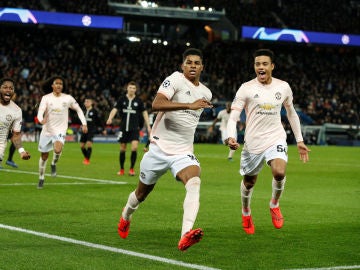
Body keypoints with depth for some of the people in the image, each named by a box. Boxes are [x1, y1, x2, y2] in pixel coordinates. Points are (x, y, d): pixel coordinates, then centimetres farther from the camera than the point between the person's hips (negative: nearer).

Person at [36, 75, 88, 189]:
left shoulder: (68, 98, -2)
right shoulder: (46, 98, -5)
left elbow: (78, 109, 11)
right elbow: (40, 112, -18)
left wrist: (84, 123, 2)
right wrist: (41, 120, -40)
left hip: (60, 130, -1)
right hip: (47, 130, 1)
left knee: (58, 149, -30)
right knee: (44, 156, 10)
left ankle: (54, 164, 2)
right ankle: (41, 178, 32)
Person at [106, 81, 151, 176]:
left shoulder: (138, 101, 2)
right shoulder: (122, 99, 2)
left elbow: (144, 113, 8)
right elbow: (115, 109, -6)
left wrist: (148, 126, 4)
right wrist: (110, 118, -26)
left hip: (134, 128, -1)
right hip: (123, 128, 1)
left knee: (134, 148, -16)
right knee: (122, 149, 7)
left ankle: (132, 168, -3)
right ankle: (122, 169, 21)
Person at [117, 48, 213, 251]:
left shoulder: (206, 93, 10)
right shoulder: (175, 79, -10)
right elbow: (156, 104, -29)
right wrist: (189, 105, -36)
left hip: (184, 153, 3)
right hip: (160, 148, -3)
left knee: (194, 183, -28)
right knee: (143, 192, 15)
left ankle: (186, 235, -44)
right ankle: (126, 217, 50)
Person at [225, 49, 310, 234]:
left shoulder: (283, 87, 3)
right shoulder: (246, 88, -7)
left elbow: (291, 113, 17)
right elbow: (233, 117, -11)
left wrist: (299, 140, 16)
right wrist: (231, 138, -29)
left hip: (276, 139, 1)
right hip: (253, 142, -1)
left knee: (279, 173, -26)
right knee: (249, 182, 11)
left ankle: (274, 204, 4)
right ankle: (246, 213, 42)